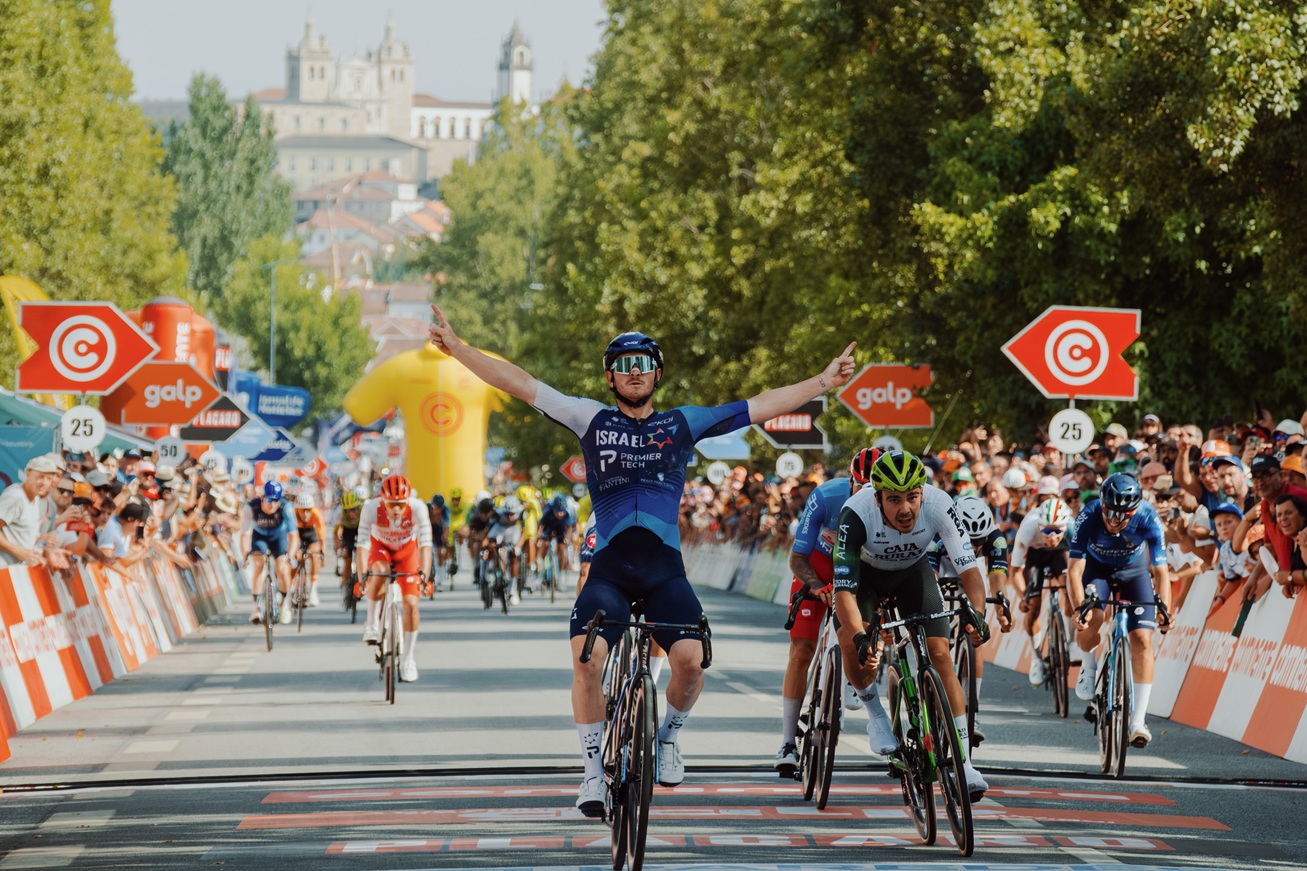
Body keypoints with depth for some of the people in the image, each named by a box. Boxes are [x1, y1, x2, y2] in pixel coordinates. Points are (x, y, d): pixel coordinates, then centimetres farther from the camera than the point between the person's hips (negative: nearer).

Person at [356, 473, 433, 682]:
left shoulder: (417, 508, -34)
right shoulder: (372, 508, -34)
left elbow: (425, 544, -37)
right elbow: (363, 543, -36)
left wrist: (424, 575, -49)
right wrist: (362, 576, -47)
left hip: (407, 550, 0)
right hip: (380, 548, 0)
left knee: (411, 603, -11)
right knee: (379, 573, -35)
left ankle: (409, 658, 4)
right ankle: (372, 624, -13)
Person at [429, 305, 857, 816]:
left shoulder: (683, 424, 13)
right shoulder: (592, 420, 11)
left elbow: (762, 407, 14)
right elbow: (520, 384, 8)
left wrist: (823, 383, 11)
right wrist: (456, 347, 3)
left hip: (664, 568, 1)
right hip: (608, 567, -1)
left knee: (691, 659, -21)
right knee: (587, 659, -23)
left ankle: (668, 736, 12)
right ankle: (594, 770, -7)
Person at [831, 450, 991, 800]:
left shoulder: (939, 505, -33)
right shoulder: (857, 514, -39)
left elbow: (968, 568, -31)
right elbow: (844, 589, -41)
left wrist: (976, 612, -50)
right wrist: (859, 637, -57)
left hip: (912, 571, 2)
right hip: (865, 571, -1)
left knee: (940, 654, -12)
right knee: (852, 645, -26)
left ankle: (963, 762, -9)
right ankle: (876, 715, 3)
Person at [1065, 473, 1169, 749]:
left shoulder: (1148, 519, -32)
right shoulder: (1088, 516, -33)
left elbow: (1160, 571, -29)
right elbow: (1075, 568, -33)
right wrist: (1080, 607, -47)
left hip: (1134, 569, 0)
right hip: (1096, 567, 0)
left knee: (1142, 638, -14)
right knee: (1091, 620, -29)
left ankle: (1138, 720, -12)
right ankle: (1089, 667, 5)